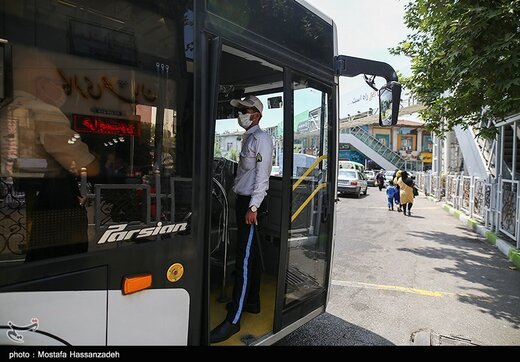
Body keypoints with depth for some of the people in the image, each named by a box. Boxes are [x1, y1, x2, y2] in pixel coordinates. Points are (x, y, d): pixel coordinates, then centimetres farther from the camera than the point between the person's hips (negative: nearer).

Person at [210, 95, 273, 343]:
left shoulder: (261, 138, -10)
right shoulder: (247, 137, 17)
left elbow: (262, 175, -17)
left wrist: (253, 207, -21)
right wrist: (238, 193, 15)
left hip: (251, 202, -9)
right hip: (242, 199, 9)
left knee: (244, 259, -6)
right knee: (251, 254, 16)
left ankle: (234, 320, 2)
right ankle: (252, 302, 31)